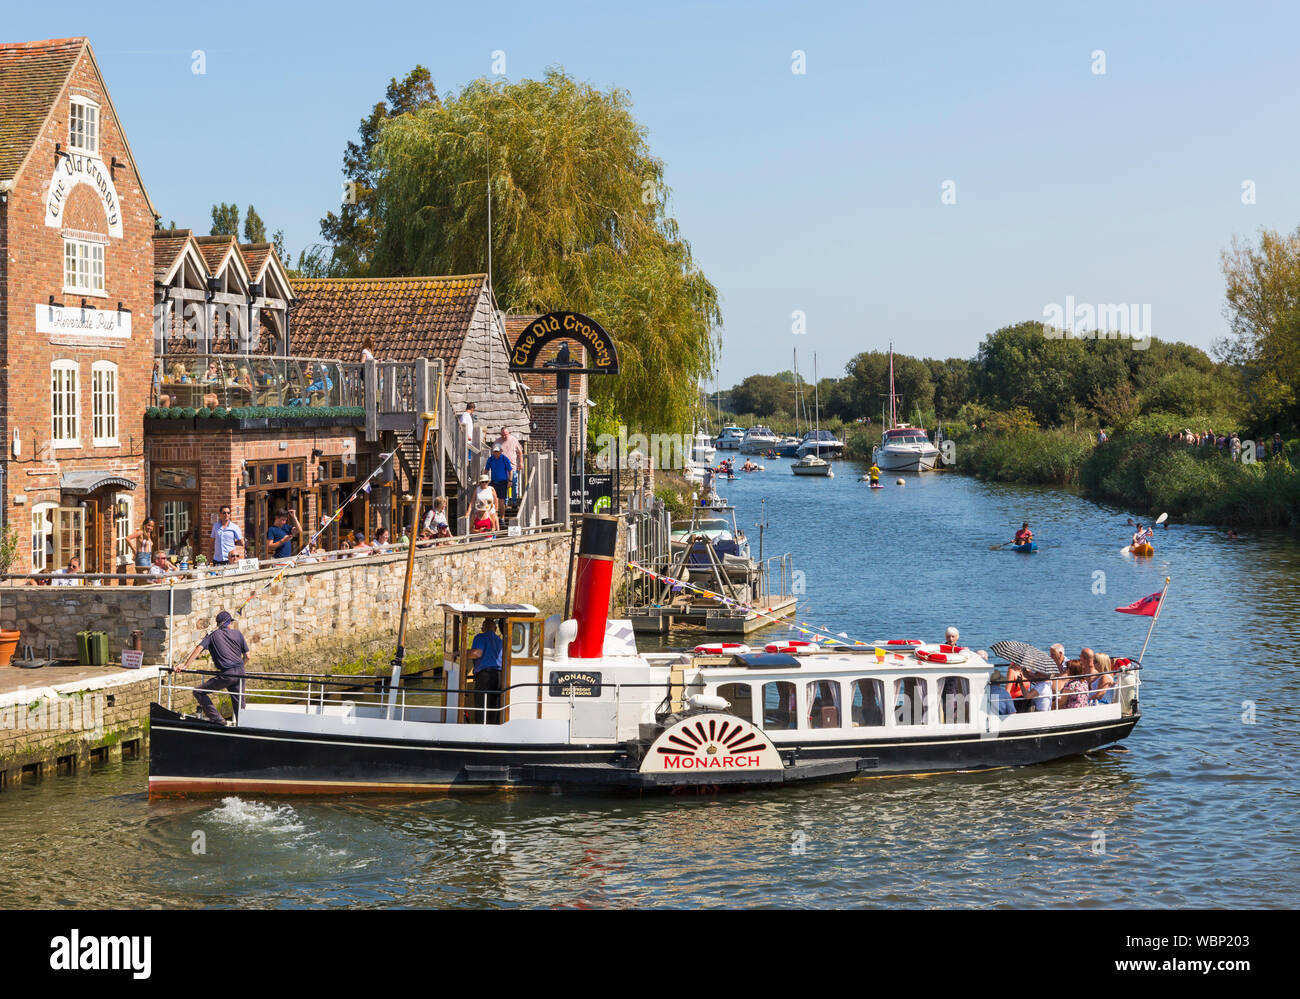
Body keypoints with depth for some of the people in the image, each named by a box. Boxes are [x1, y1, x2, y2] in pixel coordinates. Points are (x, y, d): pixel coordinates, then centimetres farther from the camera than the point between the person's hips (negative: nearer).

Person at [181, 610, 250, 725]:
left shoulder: (212, 635, 8)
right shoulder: (237, 633, 13)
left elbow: (199, 648, -7)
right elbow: (247, 656, 13)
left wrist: (185, 665, -9)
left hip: (226, 674, -4)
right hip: (240, 673, 4)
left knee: (199, 692, 4)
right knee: (239, 704, 13)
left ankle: (217, 719, -5)